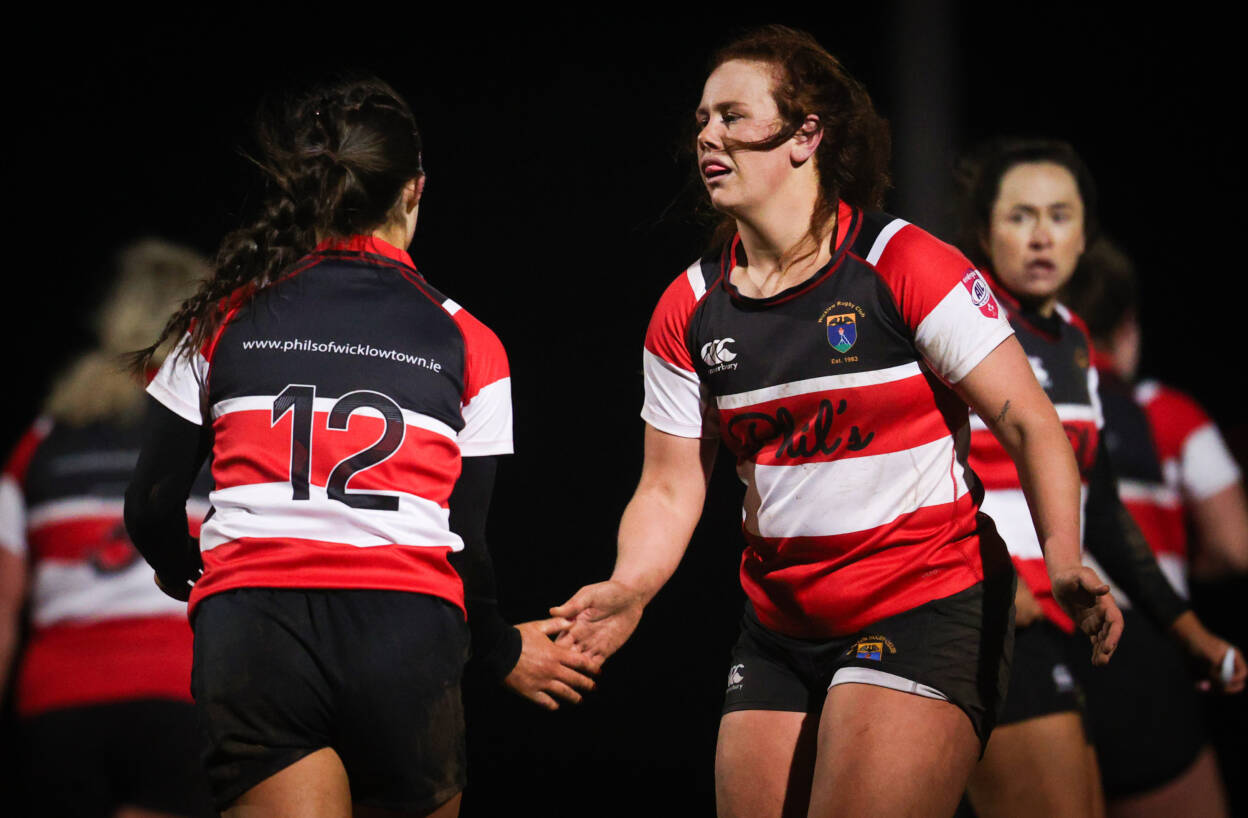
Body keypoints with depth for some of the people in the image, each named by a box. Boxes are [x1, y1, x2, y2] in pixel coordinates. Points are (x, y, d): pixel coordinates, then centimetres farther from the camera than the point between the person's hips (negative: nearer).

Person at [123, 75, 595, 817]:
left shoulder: (225, 317, 12)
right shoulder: (466, 343, 10)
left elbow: (152, 508, 11)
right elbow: (468, 540, 8)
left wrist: (187, 575, 35)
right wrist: (501, 651, 28)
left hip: (250, 624, 0)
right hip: (407, 626, 0)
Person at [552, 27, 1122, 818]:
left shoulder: (902, 266, -11)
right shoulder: (687, 311, 4)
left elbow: (1030, 424, -11)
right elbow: (671, 488, 6)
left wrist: (1065, 562, -26)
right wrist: (628, 590, -14)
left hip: (924, 608, -6)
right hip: (780, 626, 6)